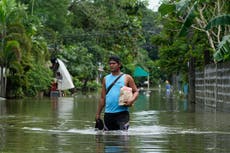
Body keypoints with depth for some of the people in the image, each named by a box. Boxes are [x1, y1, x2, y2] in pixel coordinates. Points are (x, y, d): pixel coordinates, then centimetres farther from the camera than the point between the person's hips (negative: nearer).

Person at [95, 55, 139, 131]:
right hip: (108, 113, 4)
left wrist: (132, 100, -19)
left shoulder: (127, 78, 4)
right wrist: (98, 114, 13)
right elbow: (102, 98, 16)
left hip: (122, 113, -4)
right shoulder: (106, 79, 13)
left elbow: (136, 92, 3)